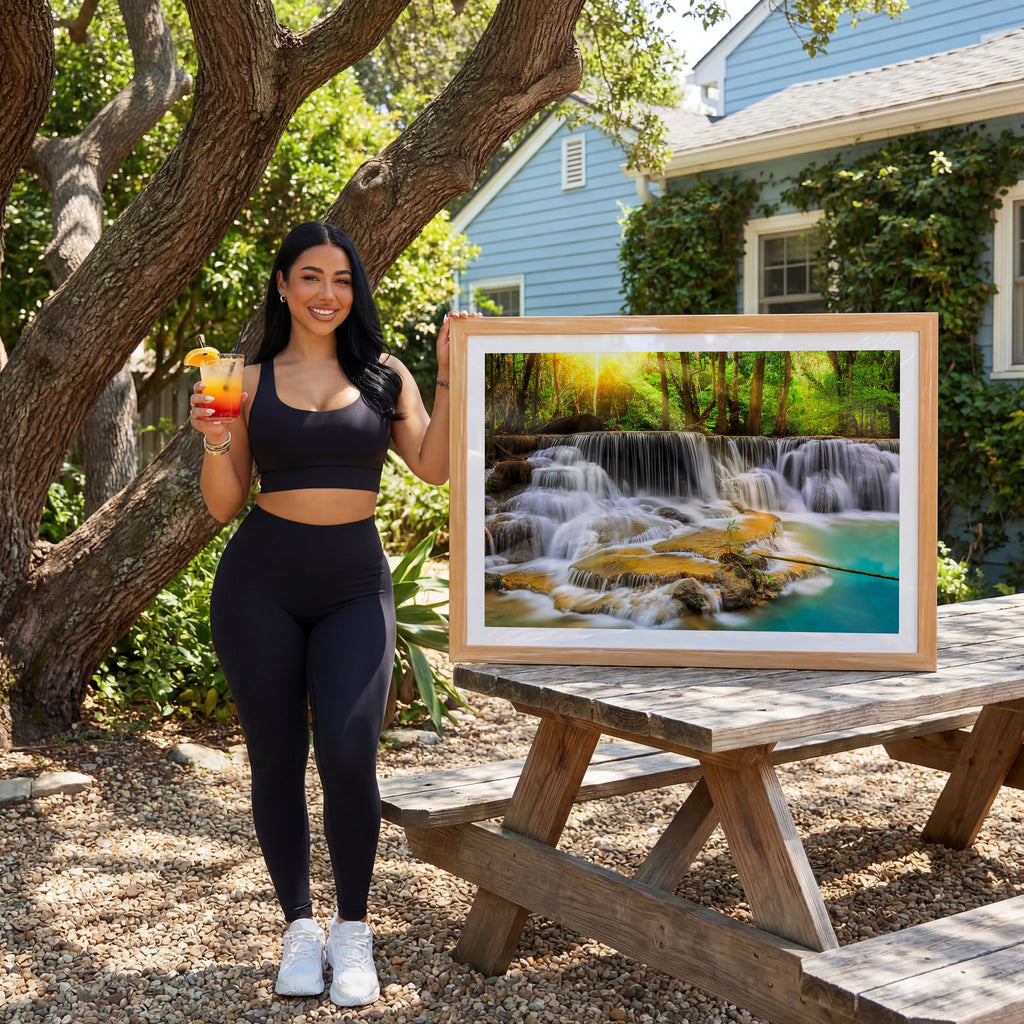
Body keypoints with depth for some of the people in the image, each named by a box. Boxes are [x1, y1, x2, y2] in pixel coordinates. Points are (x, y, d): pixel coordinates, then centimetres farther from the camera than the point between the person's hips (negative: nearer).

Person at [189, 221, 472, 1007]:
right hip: (259, 581, 0)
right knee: (277, 759, 5)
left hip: (355, 585, 0)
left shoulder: (383, 375, 8)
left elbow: (433, 466, -3)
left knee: (349, 755, -12)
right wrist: (217, 442, -12)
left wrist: (450, 376, -8)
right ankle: (299, 927, 22)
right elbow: (224, 504, 6)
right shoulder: (249, 382, 6)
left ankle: (353, 932, 8)